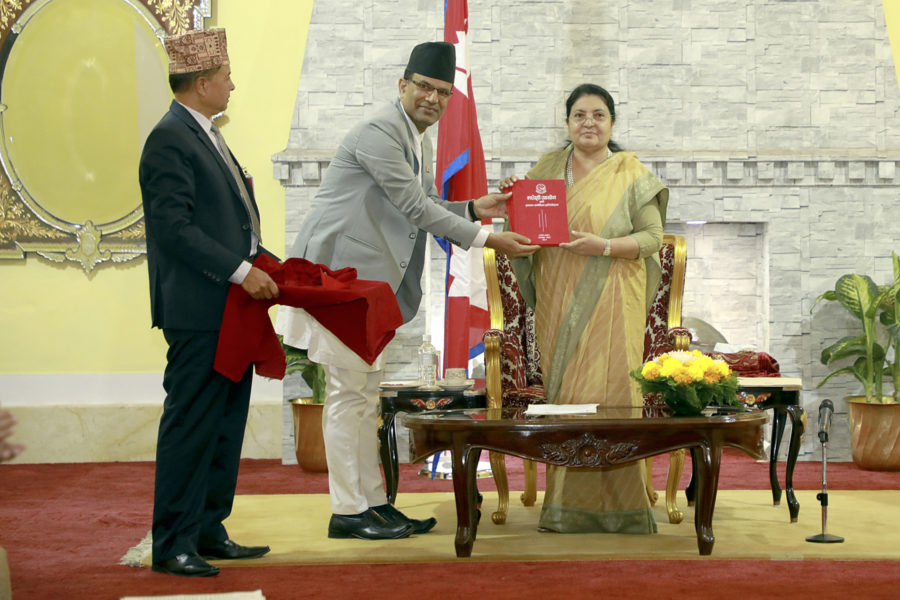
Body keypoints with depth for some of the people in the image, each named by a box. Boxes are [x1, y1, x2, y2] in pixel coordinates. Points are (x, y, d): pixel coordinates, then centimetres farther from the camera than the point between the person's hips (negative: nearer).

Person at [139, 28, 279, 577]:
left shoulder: (206, 136, 18)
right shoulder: (170, 139, -13)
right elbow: (174, 227, -20)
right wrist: (241, 272, -20)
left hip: (231, 309, 10)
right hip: (198, 311, -10)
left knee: (226, 426, 13)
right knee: (190, 427, -5)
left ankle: (209, 531, 22)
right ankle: (173, 544, 1)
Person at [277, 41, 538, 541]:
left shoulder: (419, 142, 17)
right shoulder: (378, 134, -15)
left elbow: (420, 212, 21)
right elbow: (415, 208, -19)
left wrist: (475, 208, 7)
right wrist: (487, 239, -17)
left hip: (369, 281, 10)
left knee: (366, 394, 12)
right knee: (347, 392, -7)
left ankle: (373, 503, 17)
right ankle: (347, 512, -2)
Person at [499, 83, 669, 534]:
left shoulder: (629, 173, 1)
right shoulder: (548, 167, 13)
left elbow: (653, 236, -2)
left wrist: (605, 246, -16)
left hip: (609, 303, -4)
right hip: (558, 303, 4)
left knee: (604, 394, -9)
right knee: (564, 397, 3)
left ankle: (609, 504, 0)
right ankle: (566, 506, 8)